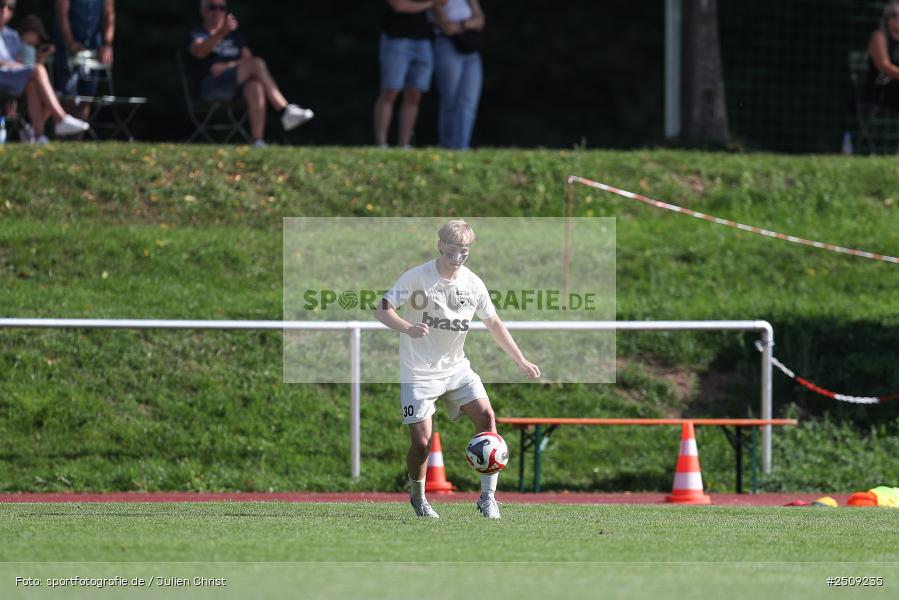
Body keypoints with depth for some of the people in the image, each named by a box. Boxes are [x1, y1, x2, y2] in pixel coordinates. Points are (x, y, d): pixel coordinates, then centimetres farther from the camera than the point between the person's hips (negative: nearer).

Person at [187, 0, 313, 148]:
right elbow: (200, 52, -11)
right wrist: (222, 33, -28)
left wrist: (226, 66, -6)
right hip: (209, 88, -4)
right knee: (256, 64, -27)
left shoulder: (233, 36, 30)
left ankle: (258, 142, -46)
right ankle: (285, 110, -35)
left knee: (255, 86, -35)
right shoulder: (197, 35, 15)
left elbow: (247, 58, 14)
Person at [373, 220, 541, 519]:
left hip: (456, 368, 4)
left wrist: (521, 361, 12)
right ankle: (417, 498, 21)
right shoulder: (416, 277, -12)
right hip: (418, 371, -4)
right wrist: (408, 328, -35)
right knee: (422, 441, -9)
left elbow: (493, 323, 14)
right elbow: (382, 310, -15)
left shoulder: (472, 283, 1)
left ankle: (487, 496, -9)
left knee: (486, 416, -17)